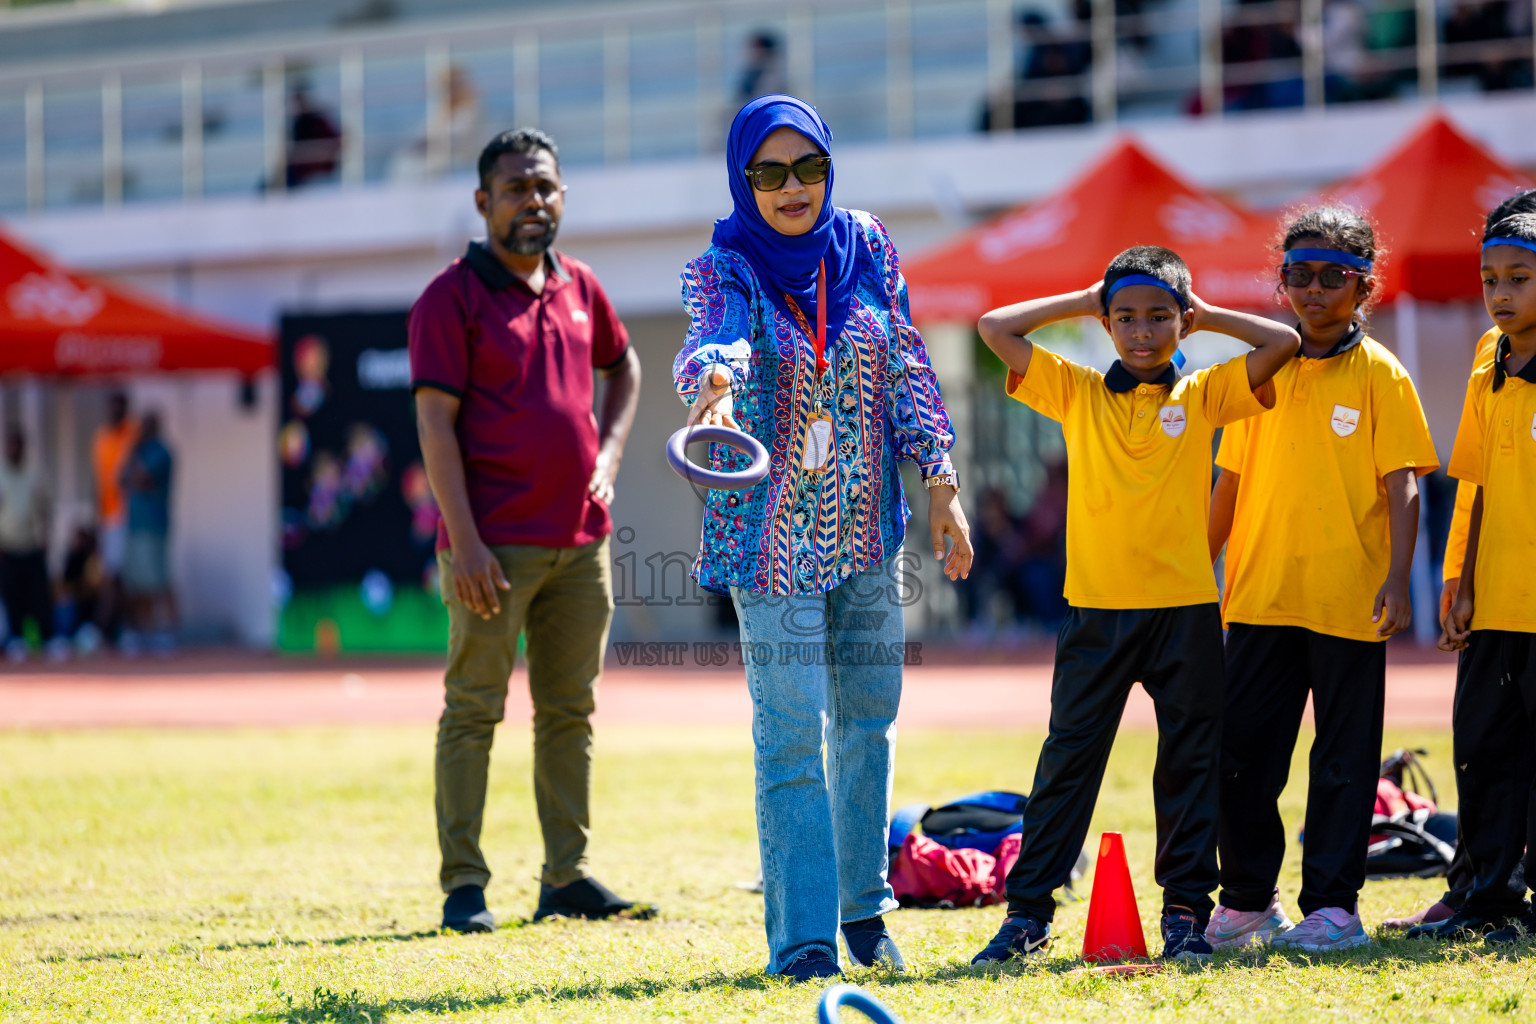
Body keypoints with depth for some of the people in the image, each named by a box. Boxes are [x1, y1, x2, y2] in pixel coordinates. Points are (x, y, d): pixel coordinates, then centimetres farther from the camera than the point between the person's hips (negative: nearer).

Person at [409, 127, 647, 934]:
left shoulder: (578, 287, 13)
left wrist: (610, 451, 12)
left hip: (581, 540, 7)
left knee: (569, 711, 9)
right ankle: (463, 885, -1)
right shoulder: (451, 298, -6)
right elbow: (435, 423, -11)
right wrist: (464, 541, -18)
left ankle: (566, 878, 15)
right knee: (473, 710, -4)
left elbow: (623, 365, 31)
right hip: (495, 546, -6)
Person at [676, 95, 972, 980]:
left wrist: (941, 480, 2)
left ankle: (863, 906, 28)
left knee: (868, 721, 13)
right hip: (772, 534, -4)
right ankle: (803, 938, -4)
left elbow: (908, 368, 8)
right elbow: (712, 341, -30)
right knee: (791, 738, -8)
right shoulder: (724, 271, -8)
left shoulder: (866, 248, 4)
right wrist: (715, 381, -53)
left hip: (867, 528, 4)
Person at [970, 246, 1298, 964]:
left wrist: (1205, 316, 6)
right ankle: (1028, 910, 4)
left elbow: (1283, 342, -3)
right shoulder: (1076, 392, 7)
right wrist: (1082, 303, 9)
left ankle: (1185, 909, 12)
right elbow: (995, 328, 4)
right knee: (1069, 757, 2)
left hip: (1185, 609, 0)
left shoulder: (1205, 396, 5)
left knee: (1189, 761, 5)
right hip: (1096, 608, 0)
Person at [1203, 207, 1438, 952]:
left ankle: (1332, 905, 8)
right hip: (1260, 596, 4)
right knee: (1241, 753, 6)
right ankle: (1247, 899, 20)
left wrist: (1397, 580, -15)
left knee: (1343, 758, 2)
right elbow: (1231, 480, 15)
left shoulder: (1379, 375, -1)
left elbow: (1402, 485, -5)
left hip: (1348, 602, -4)